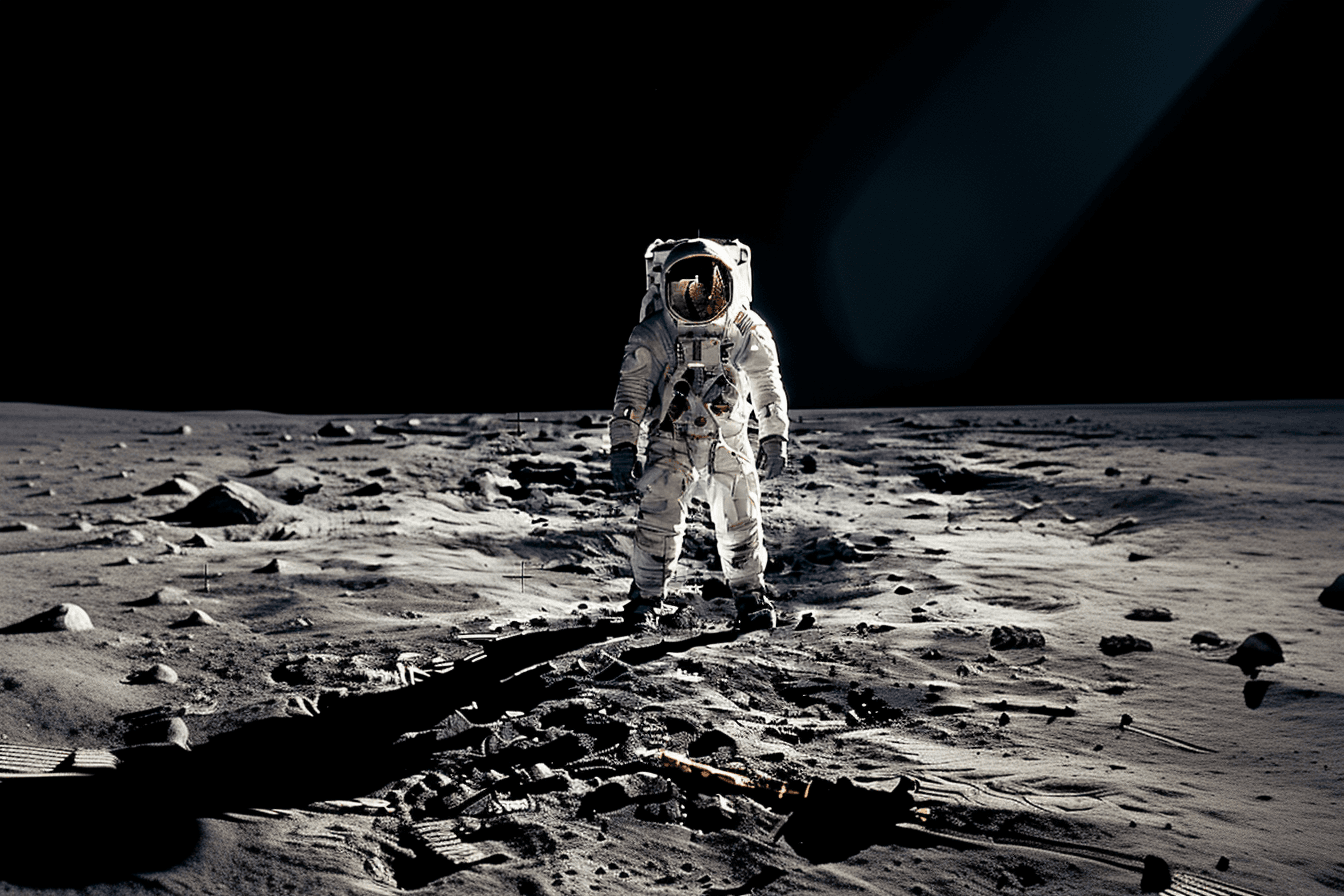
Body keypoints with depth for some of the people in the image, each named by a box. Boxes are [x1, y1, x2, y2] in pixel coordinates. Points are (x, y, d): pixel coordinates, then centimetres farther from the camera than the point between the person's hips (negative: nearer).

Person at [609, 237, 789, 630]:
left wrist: (775, 438, 2)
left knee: (741, 522, 2)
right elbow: (631, 392, -8)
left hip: (728, 441, 2)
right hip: (671, 442, -1)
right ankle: (646, 597, 9)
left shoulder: (746, 331, -7)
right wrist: (622, 448, -12)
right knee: (660, 520, -10)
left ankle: (751, 593, 24)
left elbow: (767, 386, 4)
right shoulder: (653, 335, -12)